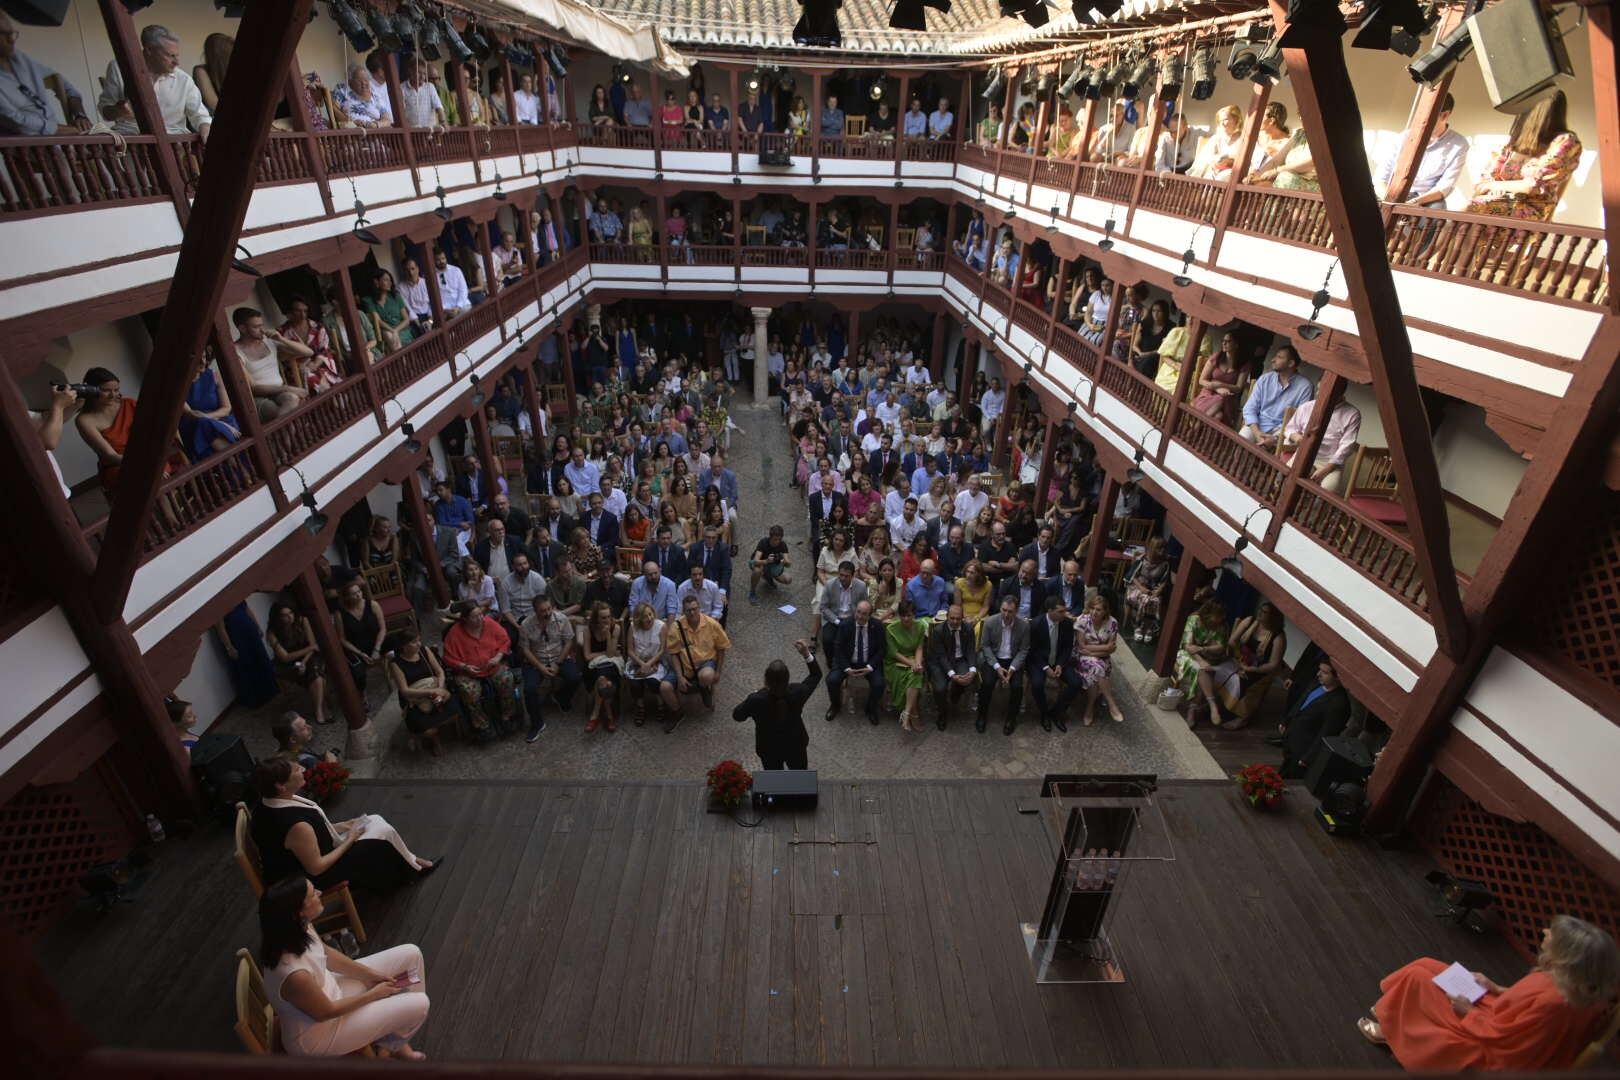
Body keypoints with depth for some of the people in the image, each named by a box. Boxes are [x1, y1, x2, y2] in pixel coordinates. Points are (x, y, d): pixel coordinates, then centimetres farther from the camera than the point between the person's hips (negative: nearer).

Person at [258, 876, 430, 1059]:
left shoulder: (299, 928, -18)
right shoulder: (295, 975, -40)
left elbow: (327, 955, 2)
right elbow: (326, 1012, -22)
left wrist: (371, 975, 1)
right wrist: (374, 994, -9)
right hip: (317, 1032, -7)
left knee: (411, 954, 5)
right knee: (419, 1005, -7)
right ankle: (394, 1044, 29)